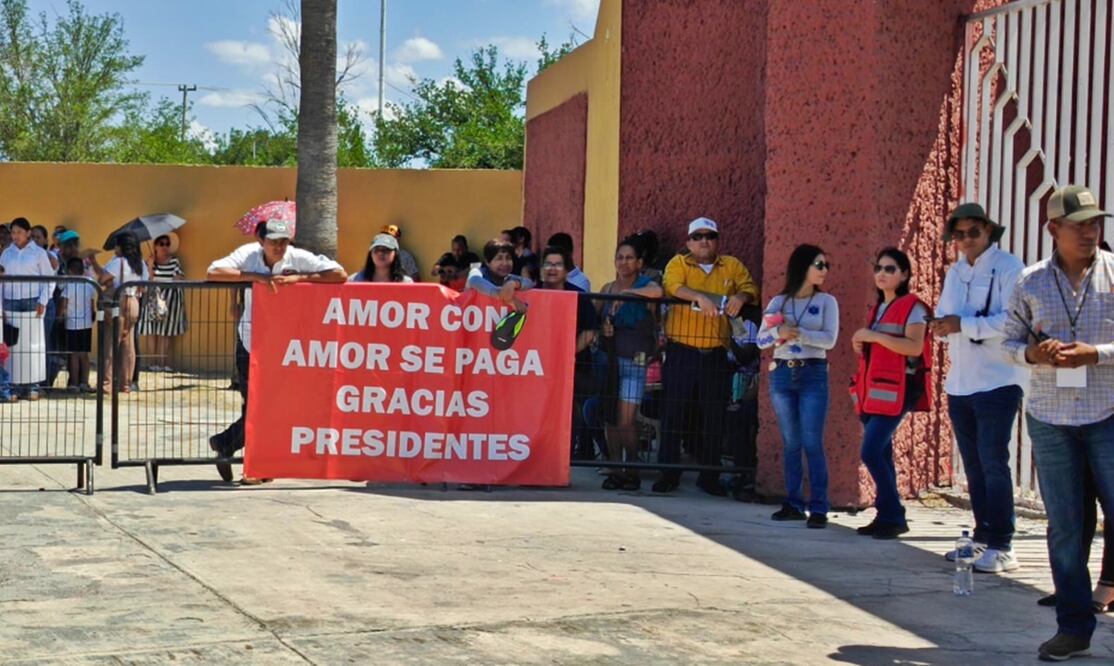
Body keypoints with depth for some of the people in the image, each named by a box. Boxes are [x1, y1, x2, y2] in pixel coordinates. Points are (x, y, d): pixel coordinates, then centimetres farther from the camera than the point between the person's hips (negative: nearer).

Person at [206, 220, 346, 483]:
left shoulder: (298, 257, -11)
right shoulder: (248, 254, -9)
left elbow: (340, 275, -17)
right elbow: (213, 273, -23)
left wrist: (298, 277, -24)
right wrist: (256, 276, -29)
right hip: (251, 341, -1)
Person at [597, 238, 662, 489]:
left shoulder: (645, 285, -2)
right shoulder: (608, 289, 11)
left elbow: (657, 292, -26)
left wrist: (628, 292, -32)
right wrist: (602, 329, -5)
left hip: (635, 360, -4)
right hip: (610, 359, 4)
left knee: (626, 421, -9)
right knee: (611, 419, 4)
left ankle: (632, 471, 6)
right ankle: (615, 471, 12)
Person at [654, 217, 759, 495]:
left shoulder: (732, 266, 12)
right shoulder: (678, 263, 5)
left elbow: (750, 287, 0)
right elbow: (673, 285, -14)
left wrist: (741, 297, -24)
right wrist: (698, 297, -31)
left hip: (716, 354, 2)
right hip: (681, 352, -2)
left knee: (714, 415, 6)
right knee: (674, 412, 0)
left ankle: (709, 476, 15)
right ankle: (668, 473, 8)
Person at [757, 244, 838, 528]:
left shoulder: (826, 301, 4)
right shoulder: (778, 302, 9)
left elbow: (830, 339, -8)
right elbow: (761, 340, 3)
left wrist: (798, 333, -17)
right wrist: (779, 331, -16)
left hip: (813, 375, -3)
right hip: (782, 374, 3)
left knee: (812, 443, -8)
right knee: (790, 443, 6)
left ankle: (819, 508, -8)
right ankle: (794, 504, 11)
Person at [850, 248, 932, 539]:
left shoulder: (912, 307, -5)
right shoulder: (878, 308, 20)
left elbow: (914, 347, -20)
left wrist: (875, 336, -20)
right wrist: (861, 345, 10)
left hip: (895, 390, -8)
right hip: (872, 390, 8)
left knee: (871, 452, -16)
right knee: (880, 454, 7)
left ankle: (893, 517, -8)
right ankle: (886, 516, 11)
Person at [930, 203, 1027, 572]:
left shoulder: (1008, 267, -8)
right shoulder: (955, 272, 17)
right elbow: (944, 316, 17)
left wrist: (963, 325, -21)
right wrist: (943, 326, -7)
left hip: (998, 382, -7)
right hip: (960, 384, 8)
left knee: (993, 463, -9)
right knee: (973, 465, 12)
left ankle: (1000, 547, -6)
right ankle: (982, 538, 20)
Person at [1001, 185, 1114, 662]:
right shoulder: (1031, 282, 5)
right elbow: (1010, 341, 10)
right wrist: (1032, 353, -11)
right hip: (1050, 420, 2)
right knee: (1064, 527, 6)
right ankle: (1073, 628, 15)